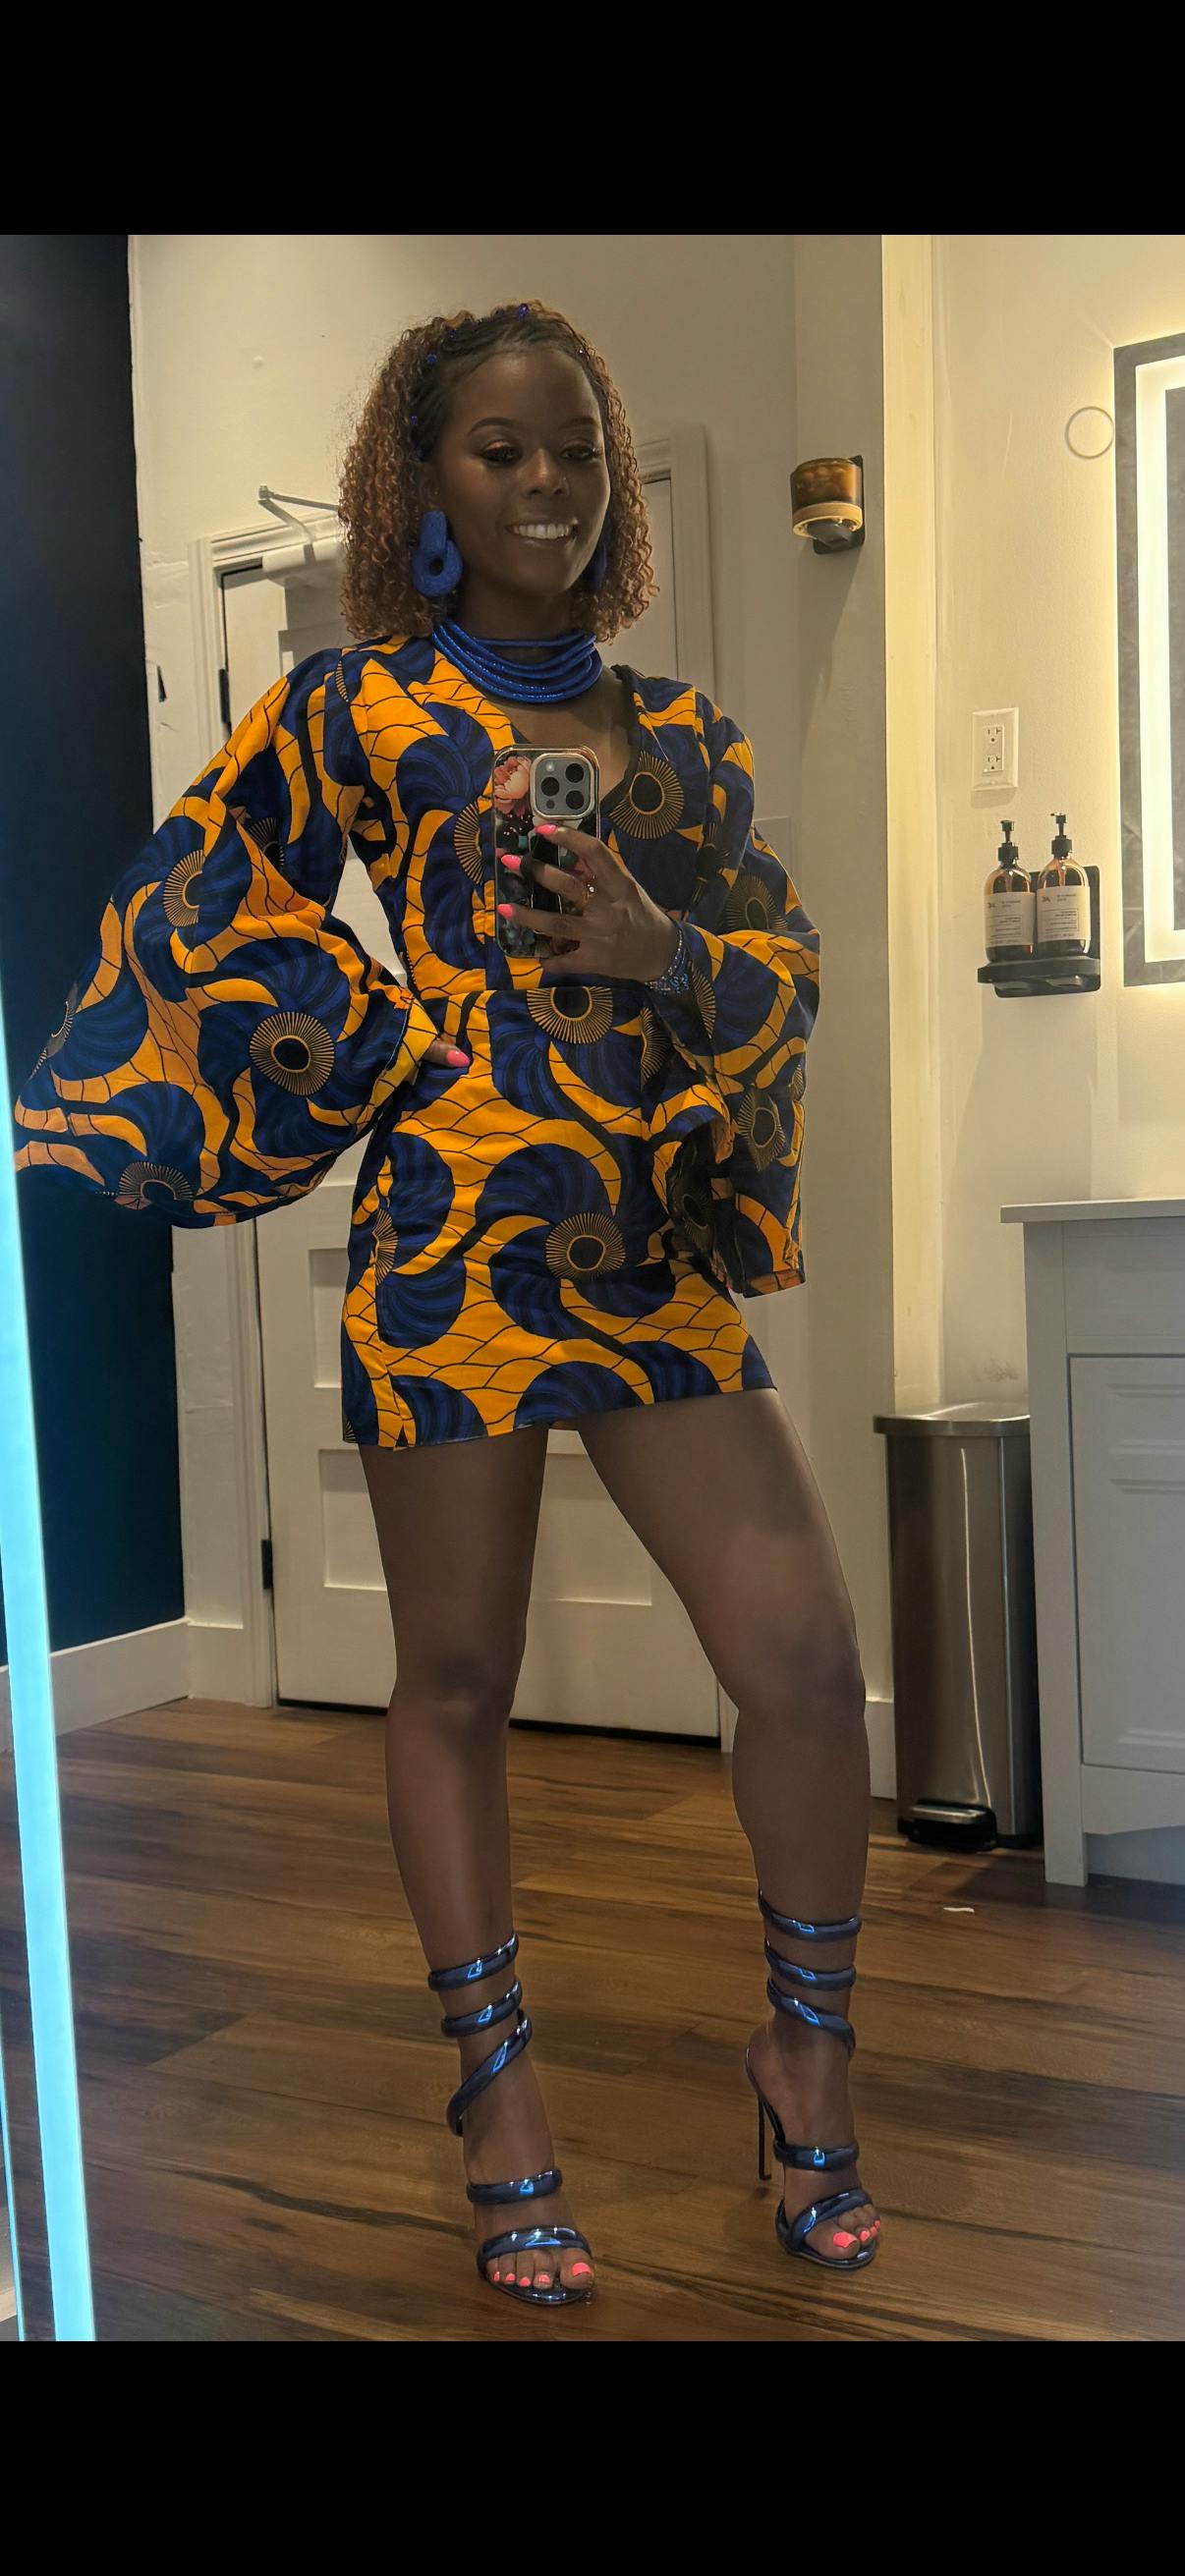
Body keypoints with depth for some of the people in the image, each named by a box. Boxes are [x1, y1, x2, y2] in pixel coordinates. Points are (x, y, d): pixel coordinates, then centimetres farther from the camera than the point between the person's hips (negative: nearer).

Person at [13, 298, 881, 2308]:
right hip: (451, 1236, -3)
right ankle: (496, 2090, 23)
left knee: (805, 1652, -3)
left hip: (662, 1249, 4)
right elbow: (197, 920, 9)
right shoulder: (355, 709, 3)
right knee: (457, 1682, 6)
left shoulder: (679, 731, 13)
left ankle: (809, 2054, 19)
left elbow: (785, 973, 11)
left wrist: (661, 949, -10)